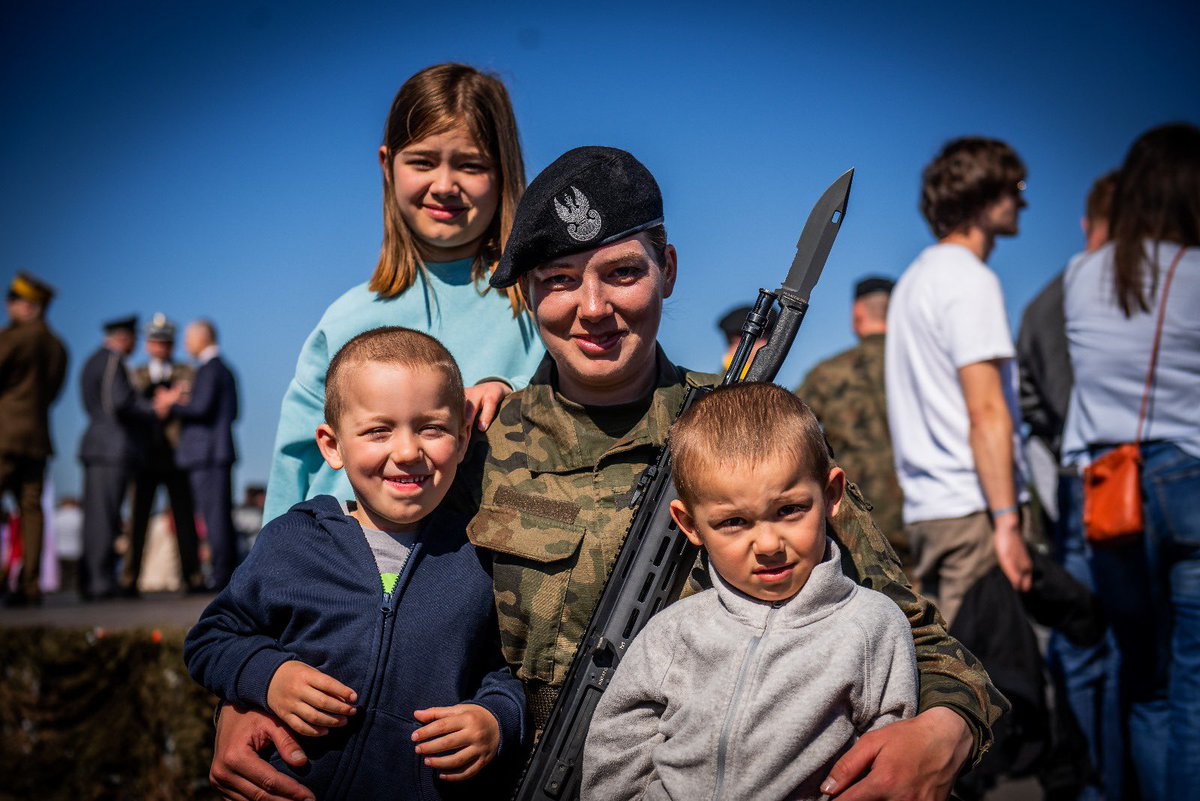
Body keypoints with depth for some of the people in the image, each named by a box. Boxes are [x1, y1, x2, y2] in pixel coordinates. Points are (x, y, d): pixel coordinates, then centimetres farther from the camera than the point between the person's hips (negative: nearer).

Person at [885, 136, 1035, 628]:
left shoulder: (915, 278, 19)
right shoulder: (971, 279, -9)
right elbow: (985, 411, -17)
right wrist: (1007, 521, -18)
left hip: (924, 509, 9)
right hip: (972, 510, -9)